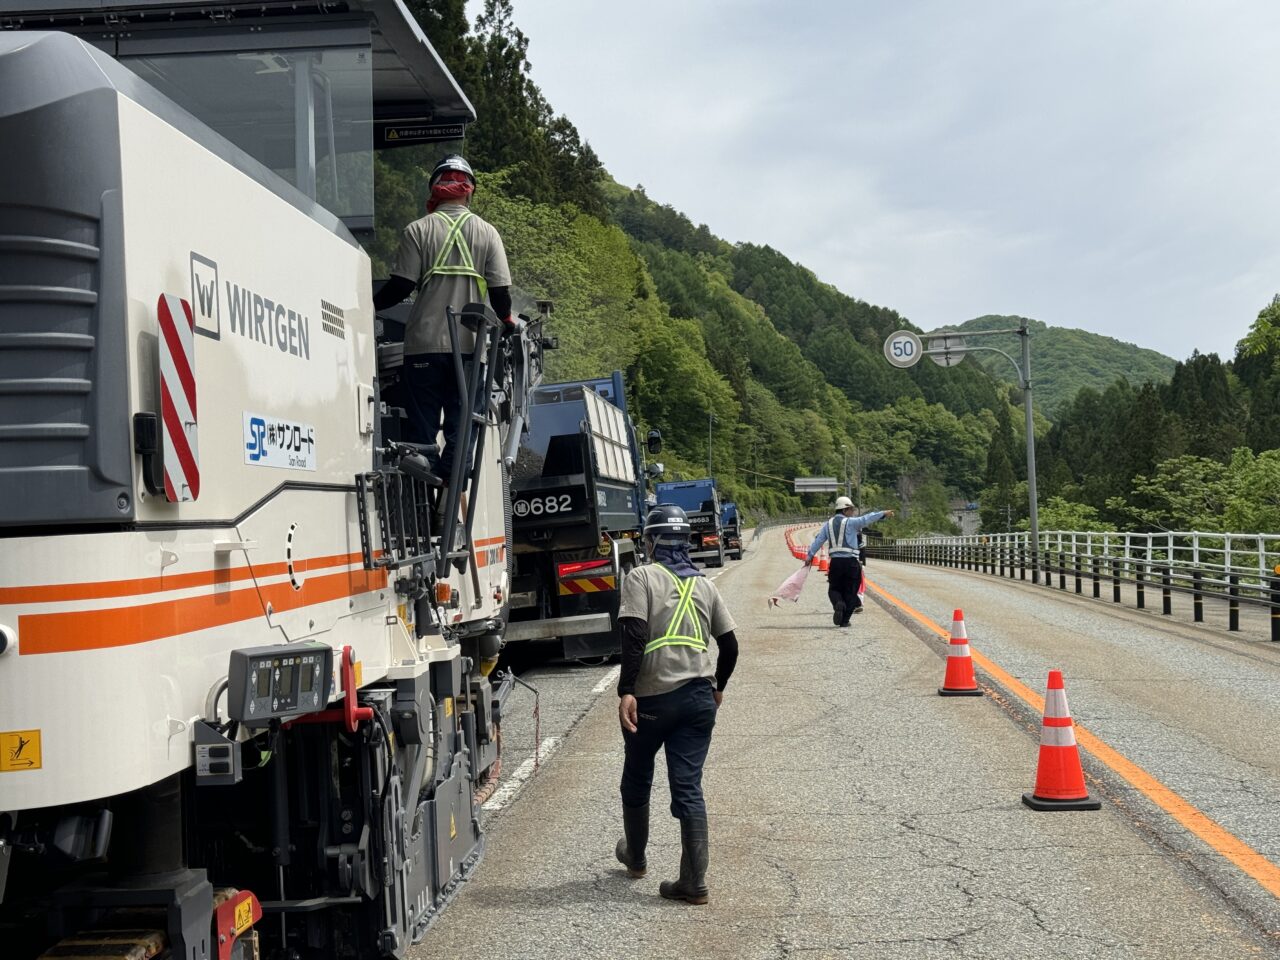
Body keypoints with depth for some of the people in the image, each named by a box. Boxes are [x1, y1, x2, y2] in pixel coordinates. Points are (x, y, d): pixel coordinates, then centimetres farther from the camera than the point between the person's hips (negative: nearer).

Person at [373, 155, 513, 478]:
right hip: (469, 344, 1)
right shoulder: (487, 233, 4)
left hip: (424, 344, -1)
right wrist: (507, 321, 22)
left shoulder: (418, 231, 0)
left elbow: (400, 286, -5)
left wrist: (370, 305, 13)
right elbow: (500, 290, 1)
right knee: (460, 428, 7)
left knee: (423, 428, 4)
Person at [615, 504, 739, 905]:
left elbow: (634, 636, -16)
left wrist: (626, 692, -18)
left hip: (652, 697, -3)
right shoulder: (705, 585, 10)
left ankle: (635, 857, 36)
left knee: (637, 780, 18)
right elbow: (729, 645, 12)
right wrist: (718, 687, 26)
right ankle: (693, 883, 0)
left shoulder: (641, 578, -4)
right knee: (688, 788, 4)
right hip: (700, 697, 3)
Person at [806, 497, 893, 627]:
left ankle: (838, 603, -19)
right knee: (849, 591, 6)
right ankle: (844, 620, 5)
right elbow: (866, 519, -12)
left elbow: (818, 540, 8)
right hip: (851, 562, -3)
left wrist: (810, 556, 10)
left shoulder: (828, 524, 10)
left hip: (835, 562, 3)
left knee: (834, 589, 14)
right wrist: (883, 513, -10)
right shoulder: (850, 522, -4)